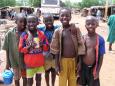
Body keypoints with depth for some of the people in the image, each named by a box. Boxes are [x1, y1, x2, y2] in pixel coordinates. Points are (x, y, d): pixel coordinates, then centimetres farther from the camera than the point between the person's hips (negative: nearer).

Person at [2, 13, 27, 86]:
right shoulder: (10, 33, -13)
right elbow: (7, 49, -6)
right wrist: (8, 62, -3)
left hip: (25, 60, 1)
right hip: (14, 60, 0)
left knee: (25, 77, 18)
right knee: (16, 78, 16)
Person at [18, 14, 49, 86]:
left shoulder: (41, 34, -2)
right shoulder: (24, 35, -9)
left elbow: (47, 47, 3)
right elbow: (21, 49, -6)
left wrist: (42, 45, -17)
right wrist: (29, 47, -22)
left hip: (40, 62, 3)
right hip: (30, 62, -2)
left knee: (38, 79, 17)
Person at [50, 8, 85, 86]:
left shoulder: (76, 29, -5)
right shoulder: (58, 31, -5)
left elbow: (80, 45, -3)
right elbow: (56, 49, -2)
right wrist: (57, 65, -3)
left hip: (74, 60, 0)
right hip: (63, 60, 0)